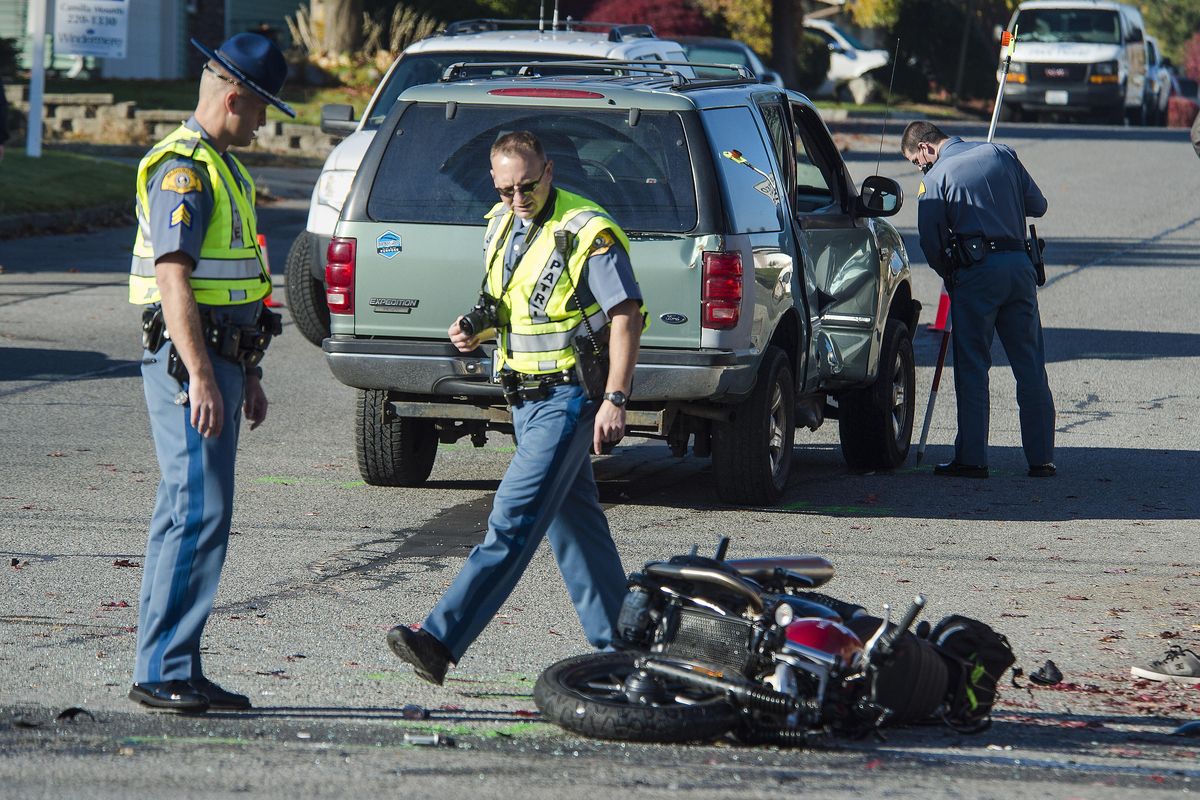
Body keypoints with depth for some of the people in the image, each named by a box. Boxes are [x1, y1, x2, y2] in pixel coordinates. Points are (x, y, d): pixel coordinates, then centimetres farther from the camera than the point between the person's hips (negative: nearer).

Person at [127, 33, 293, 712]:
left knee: (188, 514, 10)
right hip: (188, 359, -11)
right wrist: (200, 377, -26)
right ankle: (164, 672, -13)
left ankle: (171, 668, 13)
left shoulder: (220, 167, 20)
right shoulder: (183, 168, -13)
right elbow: (174, 279, -21)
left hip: (219, 359, 11)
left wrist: (246, 374, 26)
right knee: (201, 512, -13)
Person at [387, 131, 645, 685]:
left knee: (514, 519, -15)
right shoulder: (501, 225, 11)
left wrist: (615, 400, -23)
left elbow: (625, 317, -16)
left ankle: (441, 641, -24)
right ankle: (617, 645, 19)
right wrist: (476, 331, 3)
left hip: (569, 399, -9)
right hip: (525, 398, 9)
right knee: (574, 520, 12)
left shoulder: (587, 232, -14)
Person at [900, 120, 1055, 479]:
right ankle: (1041, 458, 7)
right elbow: (1037, 205, 16)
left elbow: (931, 242, -4)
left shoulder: (936, 177, -3)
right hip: (1020, 265, 4)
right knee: (1030, 366, 7)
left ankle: (971, 458, 0)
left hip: (976, 272, -4)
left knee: (972, 368, 2)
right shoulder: (1001, 154, 11)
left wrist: (949, 275, 14)